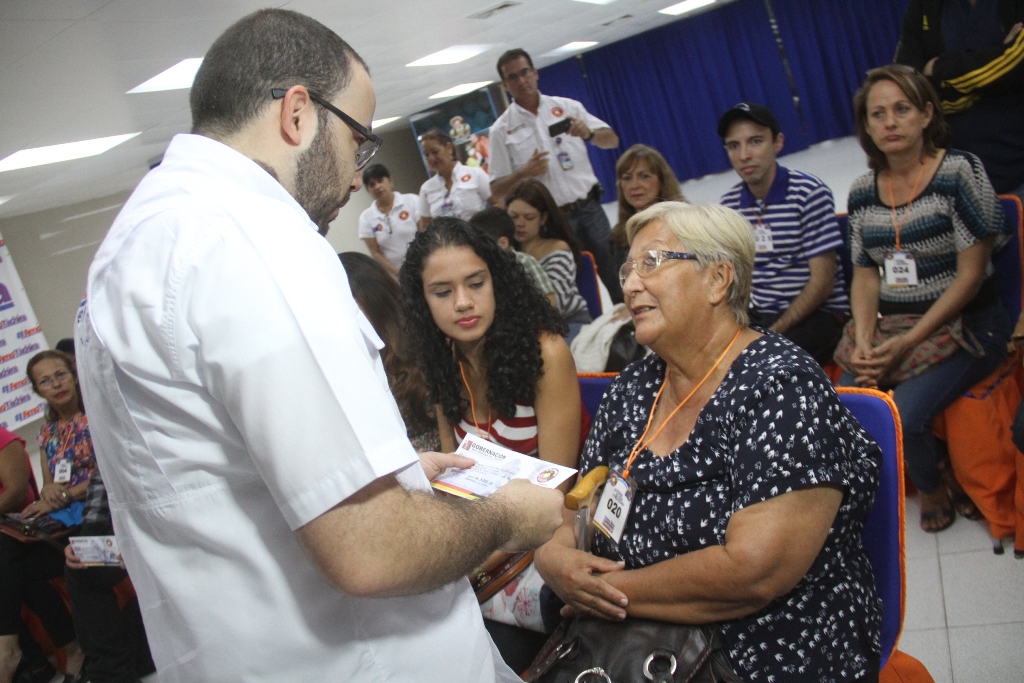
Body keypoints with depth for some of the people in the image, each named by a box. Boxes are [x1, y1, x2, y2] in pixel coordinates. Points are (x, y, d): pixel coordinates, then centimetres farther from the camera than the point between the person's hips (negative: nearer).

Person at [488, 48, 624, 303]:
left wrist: (589, 134, -16)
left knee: (618, 281, 5)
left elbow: (612, 140, 5)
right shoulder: (501, 130, 1)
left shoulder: (567, 107, 6)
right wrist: (523, 173, -18)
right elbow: (496, 189, 1)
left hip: (589, 208, 2)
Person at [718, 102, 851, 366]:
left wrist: (773, 333, -20)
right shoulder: (729, 203, 5)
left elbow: (822, 282, -13)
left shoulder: (809, 193, -10)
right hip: (756, 314, 5)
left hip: (819, 312, -5)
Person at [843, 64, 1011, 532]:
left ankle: (933, 484, 10)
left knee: (902, 414, -26)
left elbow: (970, 275, -11)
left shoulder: (960, 171, -8)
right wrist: (864, 344, -10)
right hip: (888, 329, 5)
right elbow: (865, 277, 9)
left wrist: (907, 344, -18)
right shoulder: (862, 191, 7)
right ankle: (934, 477, 12)